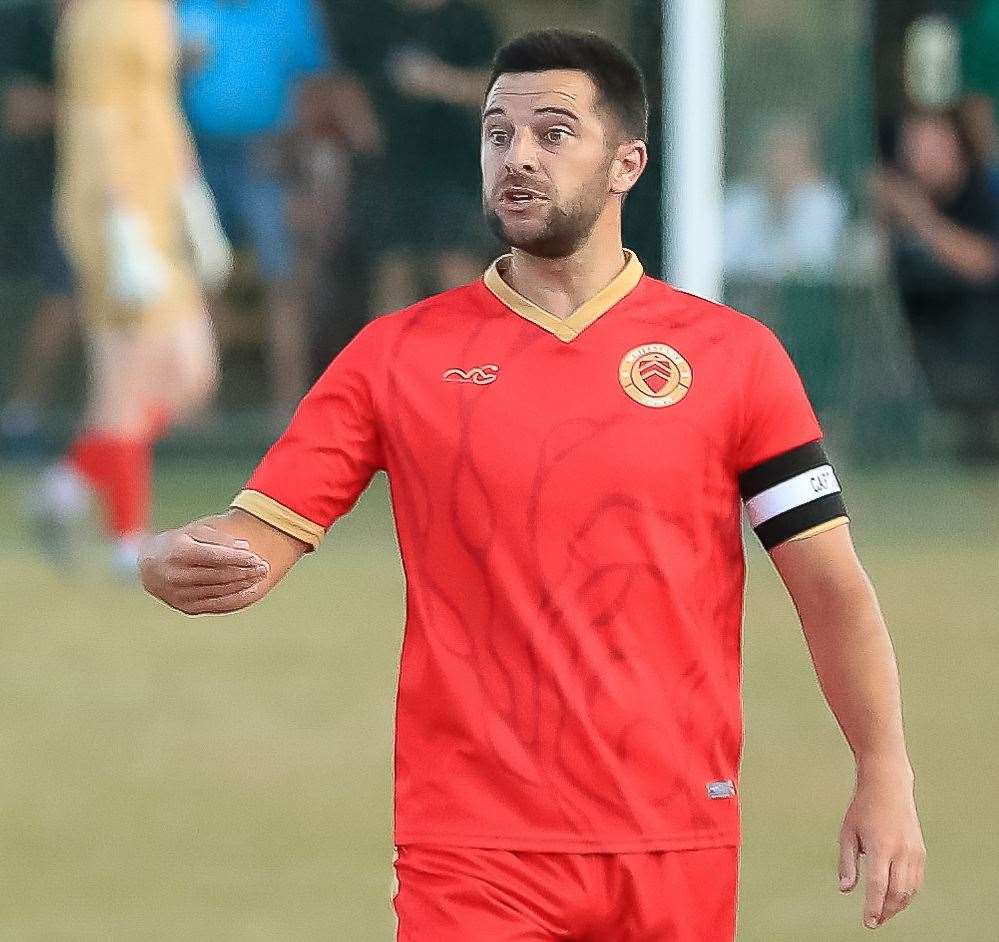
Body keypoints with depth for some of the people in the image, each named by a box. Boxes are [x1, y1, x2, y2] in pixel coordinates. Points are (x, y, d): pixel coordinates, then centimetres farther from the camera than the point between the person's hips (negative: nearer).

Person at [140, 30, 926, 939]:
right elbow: (256, 542, 1)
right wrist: (169, 562, -22)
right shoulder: (398, 353, 5)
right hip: (470, 853, 0)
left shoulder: (735, 355, 4)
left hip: (679, 849, 1)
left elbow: (833, 587, 4)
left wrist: (886, 778, -5)